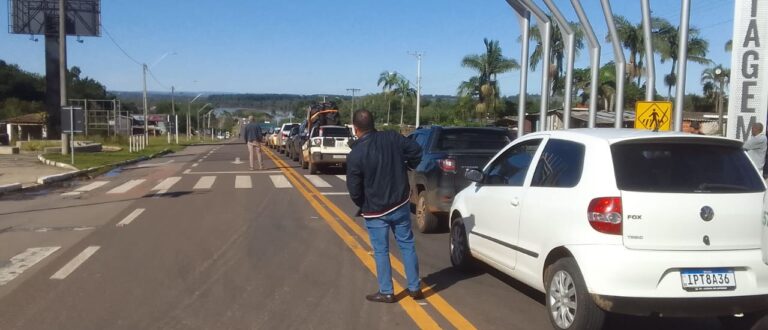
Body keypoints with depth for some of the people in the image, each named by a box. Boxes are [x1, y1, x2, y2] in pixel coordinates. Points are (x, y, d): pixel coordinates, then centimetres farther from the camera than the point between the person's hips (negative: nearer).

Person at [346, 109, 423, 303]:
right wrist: (407, 167, 16)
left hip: (375, 211, -4)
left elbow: (354, 189, -12)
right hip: (400, 205, 4)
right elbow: (416, 151, -2)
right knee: (407, 245, 14)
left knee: (381, 251, 8)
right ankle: (414, 288, 20)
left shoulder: (356, 155, -18)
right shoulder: (392, 138, -7)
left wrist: (362, 206, 7)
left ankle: (386, 292, 15)